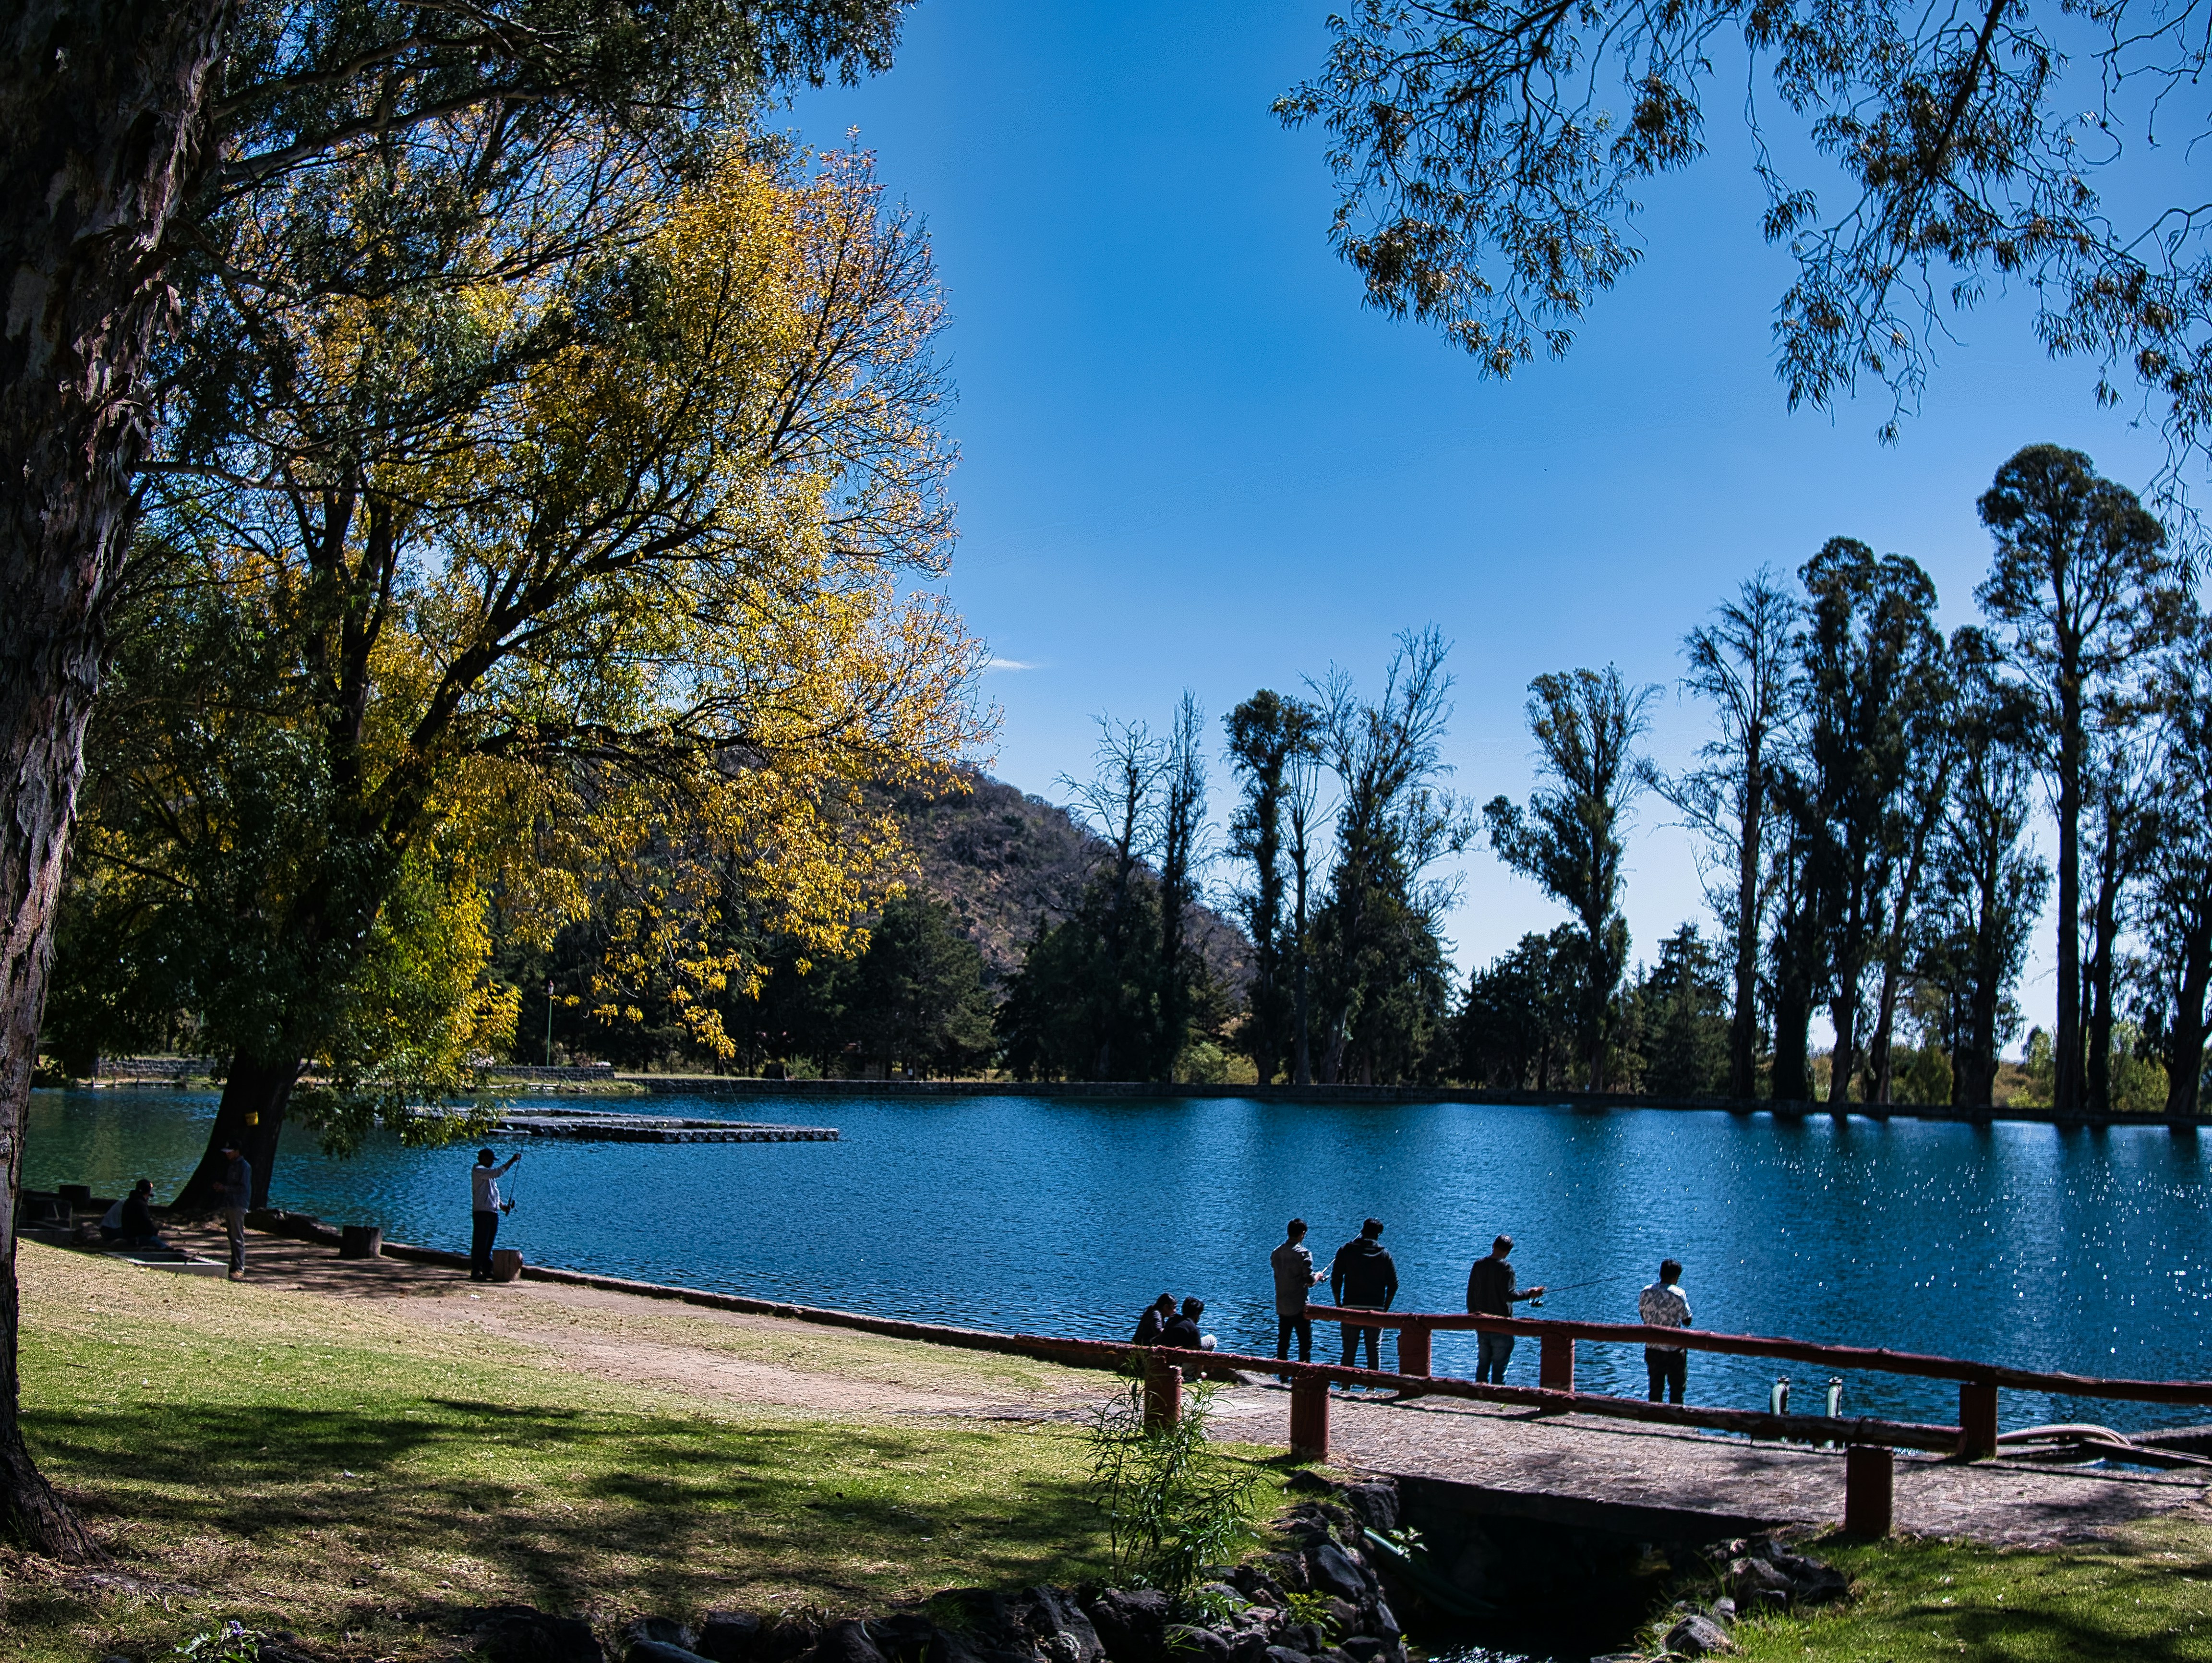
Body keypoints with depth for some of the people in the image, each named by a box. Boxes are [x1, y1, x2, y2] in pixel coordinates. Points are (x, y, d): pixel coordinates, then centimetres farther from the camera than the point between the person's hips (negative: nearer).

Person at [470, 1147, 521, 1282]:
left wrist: (503, 1206, 13)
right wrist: (512, 1161, -21)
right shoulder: (478, 1170, -7)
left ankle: (487, 1270, 15)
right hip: (482, 1212, -9)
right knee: (480, 1243, -9)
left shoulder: (488, 1173, 23)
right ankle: (475, 1272, -7)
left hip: (493, 1212, 9)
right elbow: (498, 1172, -23)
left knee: (488, 1244, 11)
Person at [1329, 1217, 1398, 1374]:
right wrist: (1385, 1308, 10)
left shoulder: (1346, 1250, 1)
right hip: (1376, 1310, 0)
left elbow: (1335, 1281, 0)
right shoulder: (1384, 1254, 3)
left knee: (1349, 1351, 6)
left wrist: (1339, 1306, 8)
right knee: (1375, 1350, 8)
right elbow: (1393, 1285, 2)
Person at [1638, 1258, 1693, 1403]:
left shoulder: (1645, 1292, -2)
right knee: (1676, 1391, 11)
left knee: (1655, 1389, 15)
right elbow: (1687, 1321, -6)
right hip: (1673, 1351, -4)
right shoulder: (1678, 1294, -15)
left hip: (1652, 1350, 4)